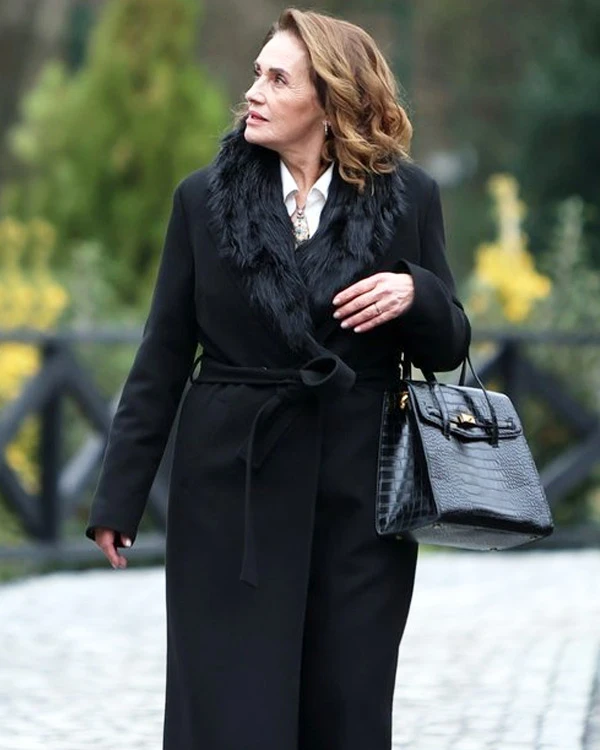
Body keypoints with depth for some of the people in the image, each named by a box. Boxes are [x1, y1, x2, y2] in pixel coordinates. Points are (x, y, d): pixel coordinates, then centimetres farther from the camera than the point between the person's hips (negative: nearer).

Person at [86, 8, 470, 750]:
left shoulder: (407, 198, 1)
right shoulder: (205, 196, 1)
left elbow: (448, 350, 7)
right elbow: (163, 356, 3)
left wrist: (417, 293, -16)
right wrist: (119, 494, 0)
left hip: (358, 493, 1)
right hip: (232, 489, 0)